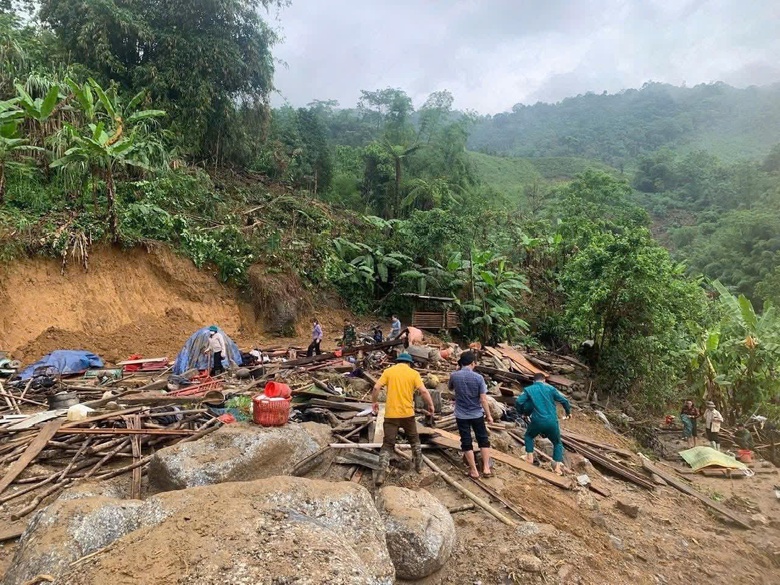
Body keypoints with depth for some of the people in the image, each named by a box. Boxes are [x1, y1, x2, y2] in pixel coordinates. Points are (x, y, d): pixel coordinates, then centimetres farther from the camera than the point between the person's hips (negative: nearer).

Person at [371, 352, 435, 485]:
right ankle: (419, 465, 35)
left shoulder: (388, 371, 2)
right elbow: (424, 391, -10)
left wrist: (374, 402, 9)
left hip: (391, 414, 0)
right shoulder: (414, 373, 0)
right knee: (414, 440, 24)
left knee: (388, 444, 4)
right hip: (408, 413, 0)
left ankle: (381, 474, -7)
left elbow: (376, 388, -6)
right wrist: (431, 405, 3)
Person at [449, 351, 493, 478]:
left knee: (466, 442, 9)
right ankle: (486, 468, 15)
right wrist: (489, 415, -1)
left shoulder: (454, 376, -9)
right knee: (483, 440, 16)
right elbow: (483, 399, -11)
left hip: (461, 415, 1)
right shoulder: (478, 377, -13)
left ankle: (474, 471, 14)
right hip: (477, 414, -1)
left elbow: (451, 388, 13)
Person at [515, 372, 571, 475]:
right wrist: (568, 412, 24)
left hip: (537, 421, -1)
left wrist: (521, 412, 15)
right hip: (552, 422, 1)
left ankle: (529, 457, 18)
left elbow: (518, 402, -5)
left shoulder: (528, 390, 7)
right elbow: (564, 400, 6)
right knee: (557, 443, 22)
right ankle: (558, 465, 9)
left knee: (529, 436, 29)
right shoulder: (550, 388, 9)